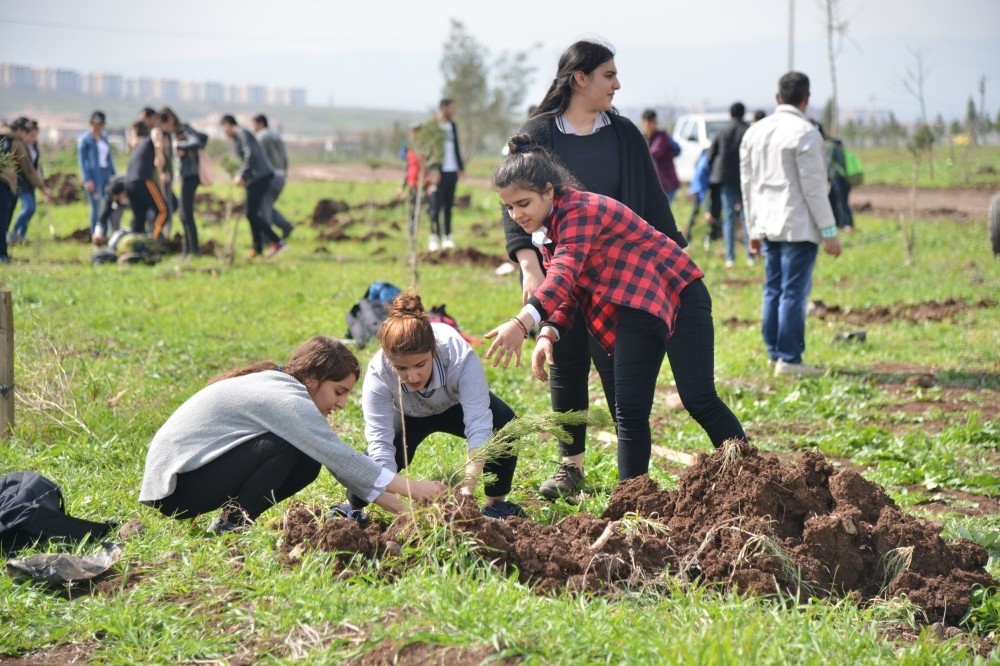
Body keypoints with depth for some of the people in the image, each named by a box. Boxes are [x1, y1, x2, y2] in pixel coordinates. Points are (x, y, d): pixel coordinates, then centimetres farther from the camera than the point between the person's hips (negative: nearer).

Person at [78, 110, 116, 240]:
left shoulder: (104, 137, 16)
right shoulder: (84, 139, -2)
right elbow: (82, 160, -6)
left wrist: (113, 175, 15)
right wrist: (87, 179, -14)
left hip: (106, 174, 6)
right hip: (94, 175, -6)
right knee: (96, 207, -6)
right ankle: (95, 236, 0)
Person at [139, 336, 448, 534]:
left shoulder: (282, 387, 10)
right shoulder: (286, 399, -20)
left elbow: (339, 461, 10)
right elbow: (341, 457, -22)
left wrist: (400, 507, 3)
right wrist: (412, 488, -18)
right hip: (175, 485, -10)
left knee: (307, 465, 2)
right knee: (289, 449, -22)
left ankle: (234, 519, 5)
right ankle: (230, 526, -12)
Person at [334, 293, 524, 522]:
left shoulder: (460, 357, -42)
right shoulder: (378, 375, -38)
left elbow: (479, 426, -42)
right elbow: (379, 442, -38)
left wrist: (468, 488, -51)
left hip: (456, 406, 0)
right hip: (409, 415, 0)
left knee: (504, 425, -29)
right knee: (376, 460, -26)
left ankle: (496, 503, -5)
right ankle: (351, 506, 7)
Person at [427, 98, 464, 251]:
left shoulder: (452, 126, 16)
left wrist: (461, 167, 15)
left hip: (452, 171, 6)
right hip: (439, 171, -6)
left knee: (448, 205, 8)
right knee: (436, 205, -5)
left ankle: (447, 237, 11)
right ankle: (434, 238, -2)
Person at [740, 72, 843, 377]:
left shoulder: (755, 132, 11)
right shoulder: (805, 133, -11)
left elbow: (748, 183, 16)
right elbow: (813, 187, -13)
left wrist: (754, 227, 22)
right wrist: (829, 231, -9)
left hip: (767, 225, 7)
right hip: (799, 226, -7)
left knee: (773, 291, 11)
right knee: (794, 292, -6)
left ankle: (775, 353, 13)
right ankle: (789, 359, -7)